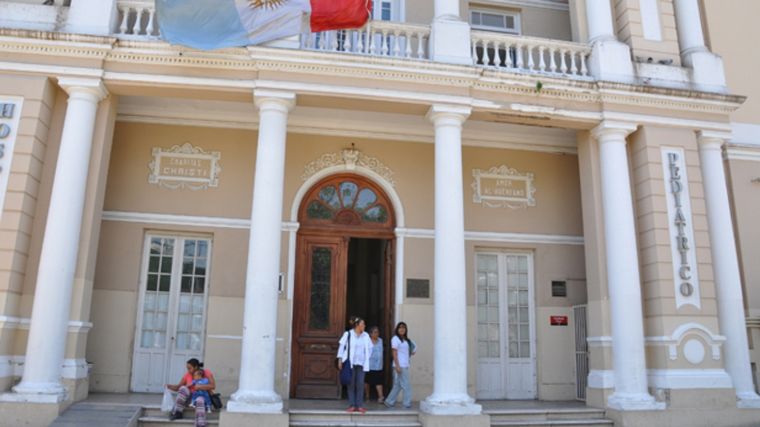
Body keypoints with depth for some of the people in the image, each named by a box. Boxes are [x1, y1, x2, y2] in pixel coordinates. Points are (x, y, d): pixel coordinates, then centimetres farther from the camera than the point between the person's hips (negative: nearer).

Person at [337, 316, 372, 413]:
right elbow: (341, 346, -2)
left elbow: (370, 348, 18)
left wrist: (367, 358, 12)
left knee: (360, 384, -2)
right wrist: (340, 360, -7)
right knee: (351, 384, 1)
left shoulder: (365, 336, 6)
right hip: (351, 363, -2)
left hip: (361, 363, 2)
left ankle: (360, 405, 4)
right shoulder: (348, 334, -3)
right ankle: (352, 405, 7)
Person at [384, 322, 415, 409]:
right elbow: (394, 353, -13)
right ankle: (407, 404, 2)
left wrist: (411, 353, 5)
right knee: (406, 386, -6)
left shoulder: (405, 340, 16)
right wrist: (397, 366, -19)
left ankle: (389, 402, 19)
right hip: (400, 366, -8)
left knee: (398, 386, 12)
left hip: (405, 366, 8)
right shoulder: (395, 339, -8)